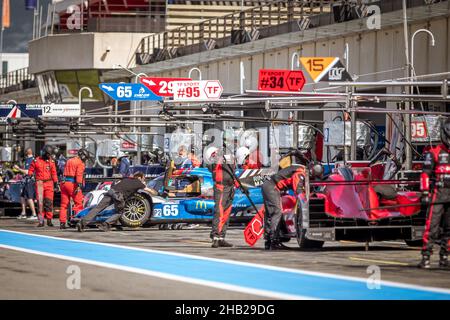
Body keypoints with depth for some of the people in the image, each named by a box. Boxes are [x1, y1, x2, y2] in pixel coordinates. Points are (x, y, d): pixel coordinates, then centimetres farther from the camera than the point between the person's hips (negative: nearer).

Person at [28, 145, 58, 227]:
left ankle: (49, 220, 2)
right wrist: (30, 175, -10)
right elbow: (31, 170, 11)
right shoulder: (36, 161, 3)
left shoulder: (51, 162, 9)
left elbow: (54, 173, 14)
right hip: (39, 183, -1)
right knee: (40, 202, -3)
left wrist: (55, 183, 12)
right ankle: (41, 221, 0)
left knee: (49, 202, -3)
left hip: (49, 183, 1)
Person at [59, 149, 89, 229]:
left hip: (64, 183, 7)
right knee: (78, 203, -3)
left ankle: (62, 223, 5)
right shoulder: (80, 163, -3)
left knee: (64, 204, 8)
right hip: (73, 183, -7)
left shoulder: (69, 161, 22)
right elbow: (79, 175, -15)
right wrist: (79, 186, -21)